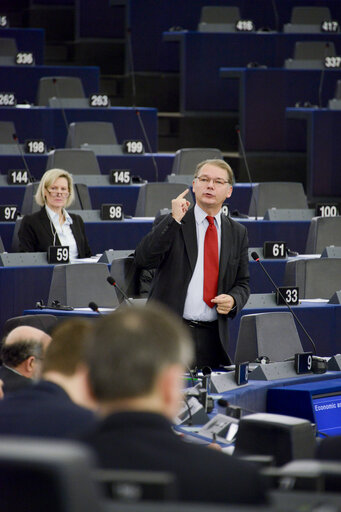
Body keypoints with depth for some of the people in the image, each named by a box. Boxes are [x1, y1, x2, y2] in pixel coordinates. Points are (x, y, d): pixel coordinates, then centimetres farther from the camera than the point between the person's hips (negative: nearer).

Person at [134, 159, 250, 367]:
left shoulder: (238, 233, 14)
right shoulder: (169, 225, 4)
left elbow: (242, 283, 19)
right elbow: (143, 260, -12)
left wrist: (233, 300, -4)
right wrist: (174, 220, -15)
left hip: (212, 337, 3)